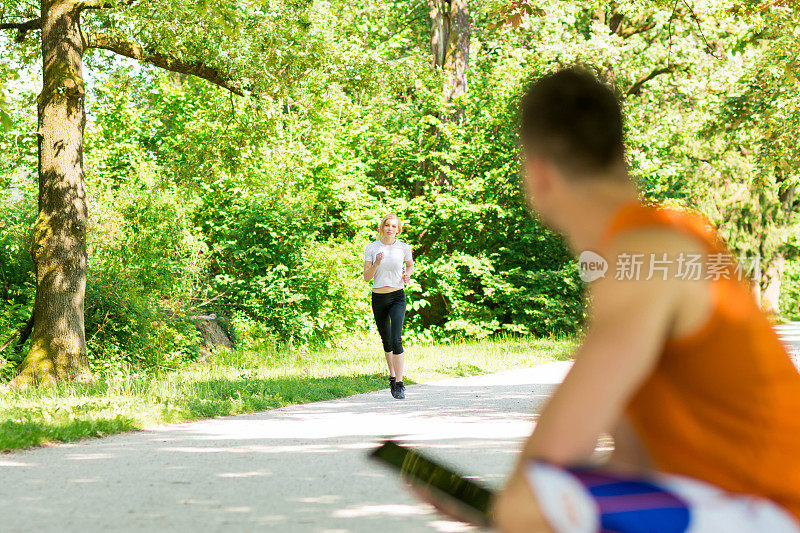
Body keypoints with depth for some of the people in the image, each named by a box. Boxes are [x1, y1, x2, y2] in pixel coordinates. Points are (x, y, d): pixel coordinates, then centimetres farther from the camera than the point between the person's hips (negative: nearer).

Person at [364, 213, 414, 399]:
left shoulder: (404, 247, -1)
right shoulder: (371, 248, -1)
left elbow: (410, 265, 18)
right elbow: (366, 277, -4)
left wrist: (408, 275, -4)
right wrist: (376, 263, -21)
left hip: (397, 297, -2)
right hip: (378, 298, 2)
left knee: (396, 340, -18)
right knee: (386, 341, 14)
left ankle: (399, 385, -16)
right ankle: (392, 376, 36)